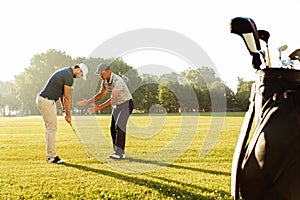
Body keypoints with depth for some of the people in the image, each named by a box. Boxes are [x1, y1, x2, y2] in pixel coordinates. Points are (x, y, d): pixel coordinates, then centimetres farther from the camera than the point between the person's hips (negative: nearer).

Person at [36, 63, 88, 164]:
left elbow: (62, 94, 18)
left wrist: (64, 110, 16)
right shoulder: (69, 76, -14)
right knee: (52, 129, -6)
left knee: (51, 129, 12)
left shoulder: (65, 72, 17)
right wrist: (68, 115, -4)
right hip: (46, 101, -10)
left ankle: (50, 155, 15)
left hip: (43, 100, 10)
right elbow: (67, 98, -11)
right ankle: (52, 156, -2)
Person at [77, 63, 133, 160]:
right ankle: (120, 153, 8)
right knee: (113, 128, 3)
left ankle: (119, 153, -18)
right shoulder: (105, 80, -2)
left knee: (119, 126, -20)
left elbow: (112, 99, -37)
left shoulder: (117, 81, -31)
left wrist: (98, 108, -41)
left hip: (126, 103, -9)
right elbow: (101, 94, 6)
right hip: (116, 105, 9)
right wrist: (87, 102, -3)